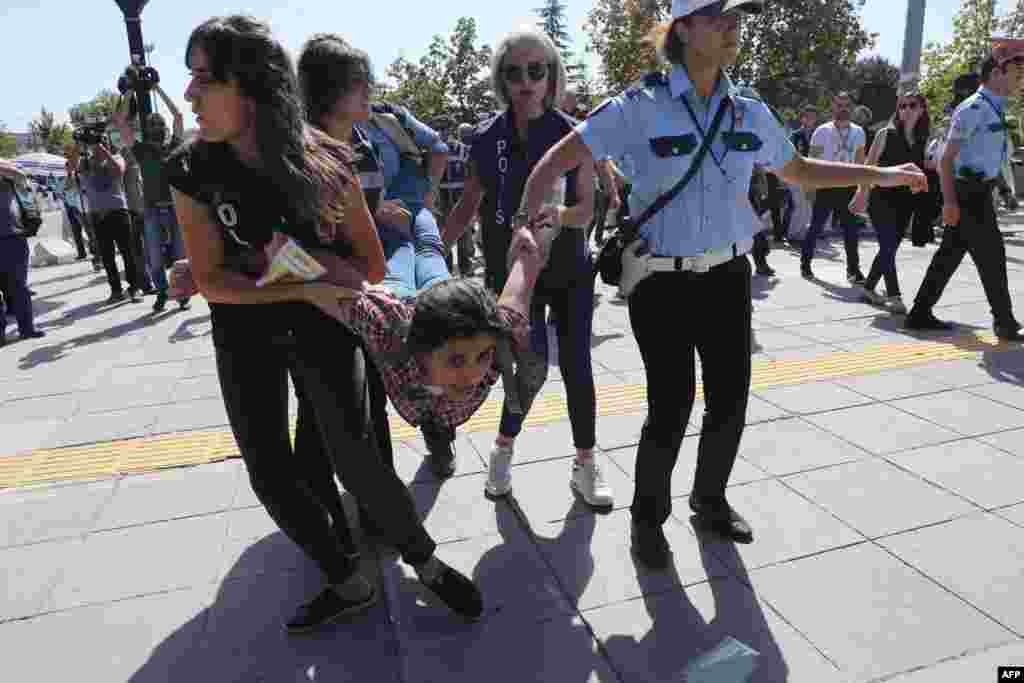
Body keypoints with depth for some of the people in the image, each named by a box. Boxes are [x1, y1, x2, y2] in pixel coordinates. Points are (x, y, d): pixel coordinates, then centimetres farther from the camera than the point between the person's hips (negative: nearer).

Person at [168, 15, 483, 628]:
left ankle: (427, 564, 16)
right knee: (270, 473, 5)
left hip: (322, 321, -3)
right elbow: (212, 282, -13)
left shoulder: (326, 161, -17)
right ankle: (349, 583, 23)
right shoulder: (193, 171, -12)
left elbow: (372, 265, -11)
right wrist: (308, 290, -24)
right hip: (245, 331, 3)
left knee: (356, 459, -9)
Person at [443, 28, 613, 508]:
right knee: (532, 362, -11)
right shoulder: (487, 138, -3)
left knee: (577, 366, 3)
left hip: (570, 272, 1)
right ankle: (504, 447, 16)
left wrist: (558, 214, -30)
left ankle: (585, 466, 19)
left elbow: (586, 210, -8)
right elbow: (469, 206, 5)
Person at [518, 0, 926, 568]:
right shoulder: (641, 106, -9)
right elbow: (559, 158, -9)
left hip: (728, 275, 5)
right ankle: (648, 517, 20)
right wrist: (529, 215, -24)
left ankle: (709, 499, 35)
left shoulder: (749, 113, 6)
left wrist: (879, 175, 17)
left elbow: (797, 170, 20)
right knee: (671, 405, -6)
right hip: (661, 280, -5)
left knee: (730, 399, 9)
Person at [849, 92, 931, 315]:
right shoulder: (886, 134, -1)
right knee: (888, 247, -10)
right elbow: (869, 165, -3)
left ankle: (868, 289, 25)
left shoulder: (922, 140, 10)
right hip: (882, 198, -5)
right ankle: (894, 296, -7)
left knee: (889, 248, 10)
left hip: (905, 201, 5)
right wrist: (862, 194, -11)